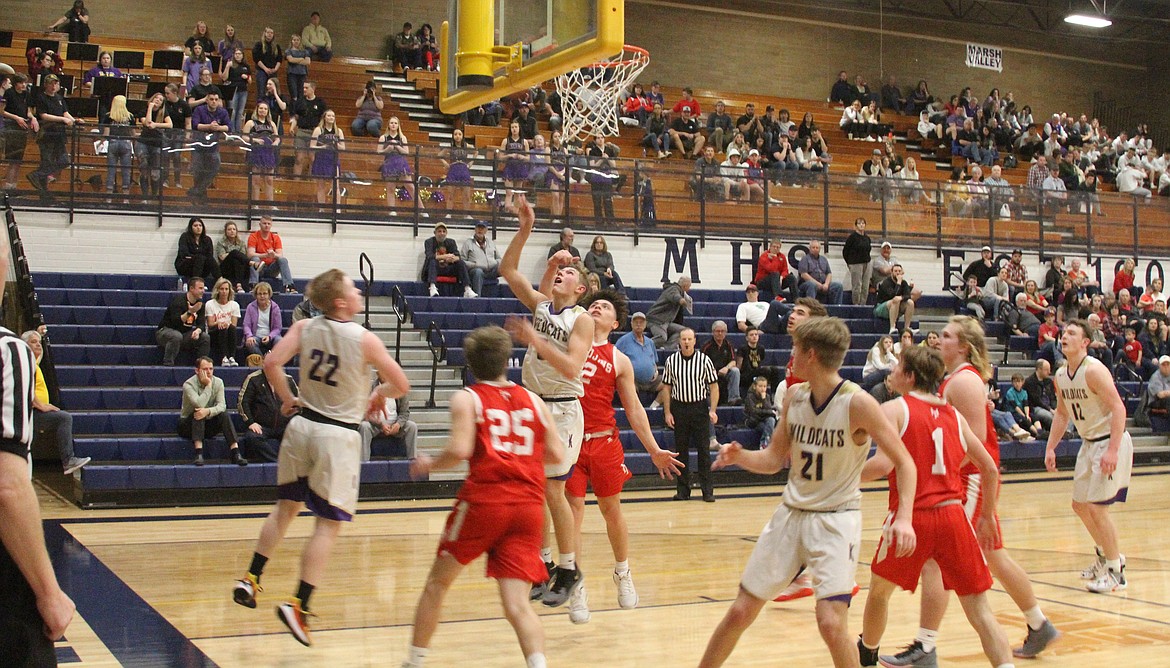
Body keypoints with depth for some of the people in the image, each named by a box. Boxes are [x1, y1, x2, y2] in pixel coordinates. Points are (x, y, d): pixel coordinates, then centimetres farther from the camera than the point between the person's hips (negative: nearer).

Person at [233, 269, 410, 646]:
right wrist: (375, 396, 14)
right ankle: (298, 604, -9)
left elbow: (271, 364, -8)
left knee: (286, 507, 22)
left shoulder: (304, 328, 0)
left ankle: (250, 580, 26)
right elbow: (401, 386, -6)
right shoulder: (364, 340, -11)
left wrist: (287, 399, 8)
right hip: (337, 435, -5)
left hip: (302, 425, 6)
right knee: (328, 525, -2)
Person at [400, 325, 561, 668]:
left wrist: (428, 465, 7)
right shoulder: (534, 401, 14)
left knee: (437, 582, 18)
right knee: (516, 603, -1)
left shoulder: (466, 398, 3)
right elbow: (556, 455, 12)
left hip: (484, 500, -2)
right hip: (529, 505, 3)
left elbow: (460, 450, -12)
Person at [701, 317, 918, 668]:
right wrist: (740, 457, -12)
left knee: (831, 622, -19)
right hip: (791, 513, 5)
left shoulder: (857, 402, -16)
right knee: (740, 612, 7)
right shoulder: (795, 396, 1)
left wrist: (904, 517, -25)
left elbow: (903, 461, -11)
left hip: (837, 518, -5)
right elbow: (774, 460, 9)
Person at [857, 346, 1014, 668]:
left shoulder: (894, 409, -1)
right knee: (979, 609, 3)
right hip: (953, 515, 3)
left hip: (911, 516, -3)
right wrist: (987, 516, 25)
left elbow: (884, 462, -17)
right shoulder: (953, 413, 14)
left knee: (879, 590, 24)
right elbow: (989, 468, 14)